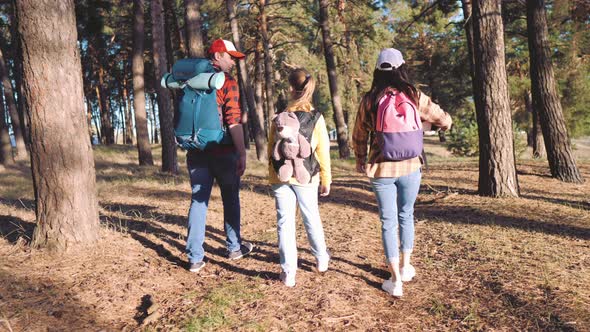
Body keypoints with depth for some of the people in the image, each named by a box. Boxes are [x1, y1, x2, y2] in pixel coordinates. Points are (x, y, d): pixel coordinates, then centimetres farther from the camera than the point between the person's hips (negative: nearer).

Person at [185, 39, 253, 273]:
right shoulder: (227, 83, -8)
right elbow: (234, 121, -17)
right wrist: (242, 153, -15)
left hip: (196, 152, 5)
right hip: (223, 151, -5)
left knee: (198, 201, 7)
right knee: (230, 200, 12)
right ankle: (234, 247, 26)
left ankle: (195, 258, 7)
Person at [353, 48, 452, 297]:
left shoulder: (369, 100, -4)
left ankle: (395, 281, 11)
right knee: (406, 216, 21)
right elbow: (444, 120, 2)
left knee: (388, 223, 8)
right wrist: (444, 125, 26)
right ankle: (405, 267, 33)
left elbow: (359, 135, 6)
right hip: (410, 167, 1)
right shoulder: (414, 96, -5)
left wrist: (360, 160, 23)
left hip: (381, 170, -1)